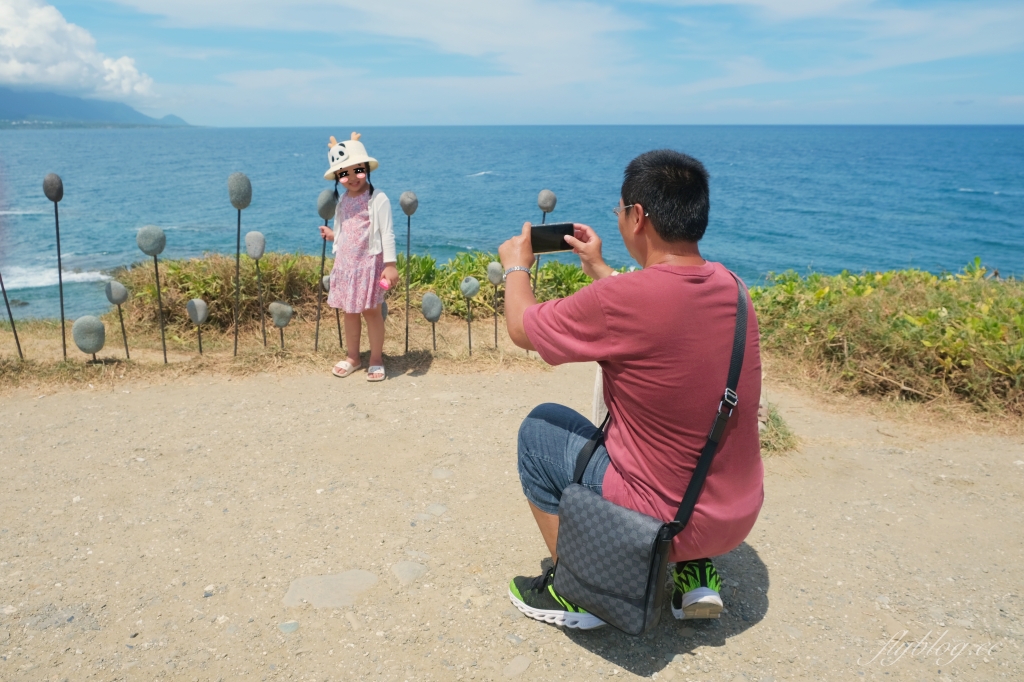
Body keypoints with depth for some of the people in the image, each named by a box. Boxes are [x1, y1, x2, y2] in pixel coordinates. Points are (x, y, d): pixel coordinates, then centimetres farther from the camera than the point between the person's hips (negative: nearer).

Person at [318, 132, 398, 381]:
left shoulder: (378, 199, -12)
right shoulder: (342, 201, 9)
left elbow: (387, 233, -15)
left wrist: (390, 265, -20)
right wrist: (332, 235, 7)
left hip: (369, 263, -6)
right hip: (345, 264, 6)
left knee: (371, 311, 1)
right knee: (349, 311, 13)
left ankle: (376, 359, 13)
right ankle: (353, 357, 25)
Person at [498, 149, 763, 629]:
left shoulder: (620, 299, -26)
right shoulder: (728, 285, -4)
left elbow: (522, 328, -8)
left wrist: (517, 266, 10)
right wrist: (598, 268, 24)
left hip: (664, 523, -7)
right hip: (740, 516, 7)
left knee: (539, 427, 11)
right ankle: (694, 574, 24)